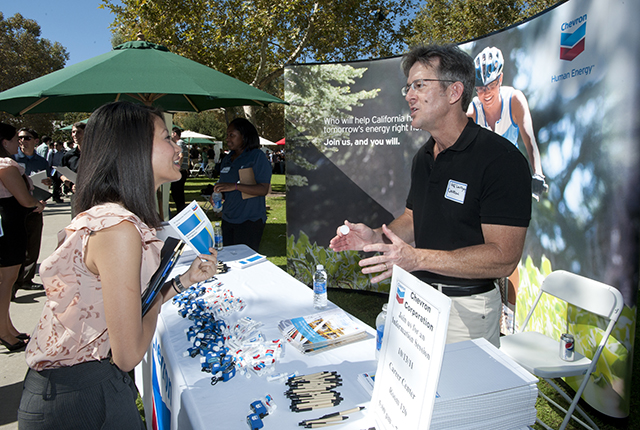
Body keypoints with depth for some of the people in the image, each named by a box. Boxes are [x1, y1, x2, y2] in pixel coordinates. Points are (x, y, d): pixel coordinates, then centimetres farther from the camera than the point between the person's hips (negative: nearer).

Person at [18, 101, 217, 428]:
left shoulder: (107, 215, 3)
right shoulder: (119, 229, -27)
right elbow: (128, 355, -23)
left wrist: (183, 280, 4)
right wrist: (162, 294, -8)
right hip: (77, 400, -9)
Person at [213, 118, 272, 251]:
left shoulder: (257, 156, -8)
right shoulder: (227, 159, 14)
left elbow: (263, 189, -17)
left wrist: (235, 186, -26)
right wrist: (217, 194, 2)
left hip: (250, 220, -7)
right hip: (228, 219, 7)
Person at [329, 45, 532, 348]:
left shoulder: (501, 159, -19)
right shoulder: (424, 157, 7)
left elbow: (503, 257, -24)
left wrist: (417, 258, -29)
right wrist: (377, 237, -3)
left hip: (466, 310, -7)